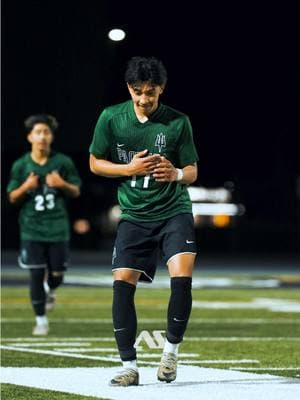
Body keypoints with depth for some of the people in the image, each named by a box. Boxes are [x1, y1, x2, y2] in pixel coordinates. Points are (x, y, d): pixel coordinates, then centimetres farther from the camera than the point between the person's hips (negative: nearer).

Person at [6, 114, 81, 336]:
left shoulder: (63, 162, -1)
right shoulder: (21, 165, 0)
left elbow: (76, 192, 7)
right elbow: (12, 197, 5)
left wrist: (62, 184, -14)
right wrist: (26, 187, -15)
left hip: (58, 228, 1)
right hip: (32, 228, 0)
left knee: (57, 275, 4)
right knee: (36, 275, -3)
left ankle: (50, 291, 40)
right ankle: (41, 320, 10)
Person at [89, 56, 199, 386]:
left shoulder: (178, 122, -5)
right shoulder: (111, 118, -3)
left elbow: (192, 172, 2)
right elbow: (95, 163, 6)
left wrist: (177, 174, -21)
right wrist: (130, 168, -11)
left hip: (174, 210, -2)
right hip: (134, 215, 2)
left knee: (182, 276, -20)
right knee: (122, 282, -8)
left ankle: (171, 349, 1)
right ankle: (129, 366, 2)